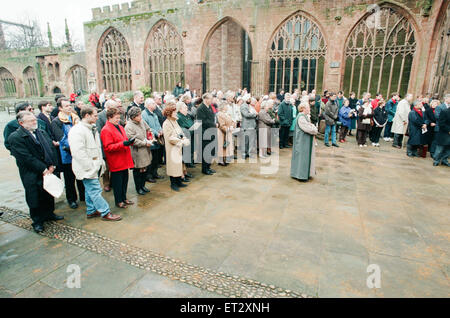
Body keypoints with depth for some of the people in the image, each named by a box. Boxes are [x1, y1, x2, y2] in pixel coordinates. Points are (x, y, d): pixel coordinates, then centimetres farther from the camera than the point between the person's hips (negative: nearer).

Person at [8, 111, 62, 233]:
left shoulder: (42, 132, 6)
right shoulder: (15, 137, -13)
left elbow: (51, 148, 5)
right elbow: (26, 158, -18)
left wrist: (52, 165, -6)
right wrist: (43, 169, -17)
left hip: (48, 171, 5)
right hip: (32, 175, -5)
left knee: (49, 194, 17)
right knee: (35, 198, 8)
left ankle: (49, 214, 38)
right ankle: (37, 221, 26)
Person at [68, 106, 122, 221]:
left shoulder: (92, 128, 14)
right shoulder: (77, 131, -17)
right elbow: (78, 152, -22)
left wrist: (101, 162, 15)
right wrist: (90, 166, -20)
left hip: (95, 166, 10)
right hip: (87, 168, -10)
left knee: (90, 189, 18)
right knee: (95, 190, -4)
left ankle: (91, 211, 29)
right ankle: (105, 213, 2)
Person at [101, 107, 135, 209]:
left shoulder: (120, 127, 13)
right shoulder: (106, 130, -13)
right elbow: (108, 147, -19)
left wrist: (129, 141, 2)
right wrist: (123, 144, -26)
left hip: (124, 160, 8)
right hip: (116, 162, -8)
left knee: (125, 179, 16)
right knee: (117, 181, 3)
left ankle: (124, 198, 30)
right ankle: (118, 201, 17)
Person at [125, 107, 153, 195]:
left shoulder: (142, 121, 5)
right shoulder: (129, 127, -16)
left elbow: (149, 130, 17)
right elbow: (133, 140, -21)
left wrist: (151, 138, -1)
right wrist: (145, 143, -18)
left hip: (145, 151, 7)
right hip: (137, 153, -7)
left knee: (144, 169, 16)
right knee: (138, 171, 6)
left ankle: (143, 185, 33)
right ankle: (138, 188, 22)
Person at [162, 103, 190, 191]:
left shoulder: (175, 121, 11)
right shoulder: (166, 124, -14)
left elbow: (180, 132, 16)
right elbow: (170, 138, -18)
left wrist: (184, 138, -4)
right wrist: (182, 141, -19)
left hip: (179, 147, 8)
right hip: (172, 148, -8)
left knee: (179, 163, 13)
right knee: (173, 164, 1)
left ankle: (178, 182, 25)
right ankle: (173, 183, 15)